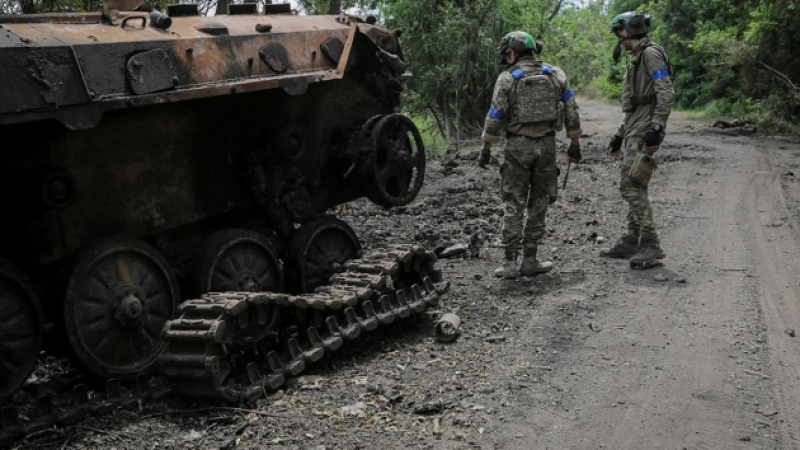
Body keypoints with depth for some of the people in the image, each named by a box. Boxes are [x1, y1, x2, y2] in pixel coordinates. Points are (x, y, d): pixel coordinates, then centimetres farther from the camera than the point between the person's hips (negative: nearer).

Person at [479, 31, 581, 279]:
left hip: (518, 146, -3)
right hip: (546, 145, 3)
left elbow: (496, 117, -5)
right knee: (538, 204, 10)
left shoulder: (507, 78, -4)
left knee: (513, 205, 3)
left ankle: (511, 262, -1)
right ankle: (530, 260, 11)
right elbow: (571, 112, 7)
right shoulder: (556, 75, 6)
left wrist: (486, 148, 4)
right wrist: (575, 144, 15)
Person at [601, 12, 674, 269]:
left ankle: (650, 245, -14)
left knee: (631, 186, -14)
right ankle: (632, 242, 17)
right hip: (634, 131, 10)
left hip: (644, 133, -10)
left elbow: (666, 94, -19)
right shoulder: (636, 59, 23)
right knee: (635, 188, 11)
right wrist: (620, 135, 26)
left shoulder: (650, 53, -9)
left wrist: (656, 128, -26)